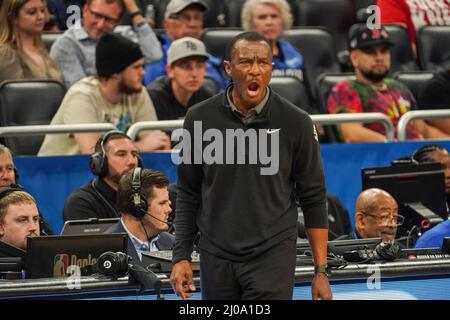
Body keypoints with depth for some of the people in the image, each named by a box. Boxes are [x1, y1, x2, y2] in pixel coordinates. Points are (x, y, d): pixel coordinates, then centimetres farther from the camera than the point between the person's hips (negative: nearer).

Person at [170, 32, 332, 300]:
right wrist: (181, 256, 1)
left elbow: (313, 198, 0)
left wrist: (321, 270, -2)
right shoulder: (200, 118, -2)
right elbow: (189, 194, 7)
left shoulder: (296, 122, -6)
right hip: (216, 257, 2)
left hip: (272, 256, -2)